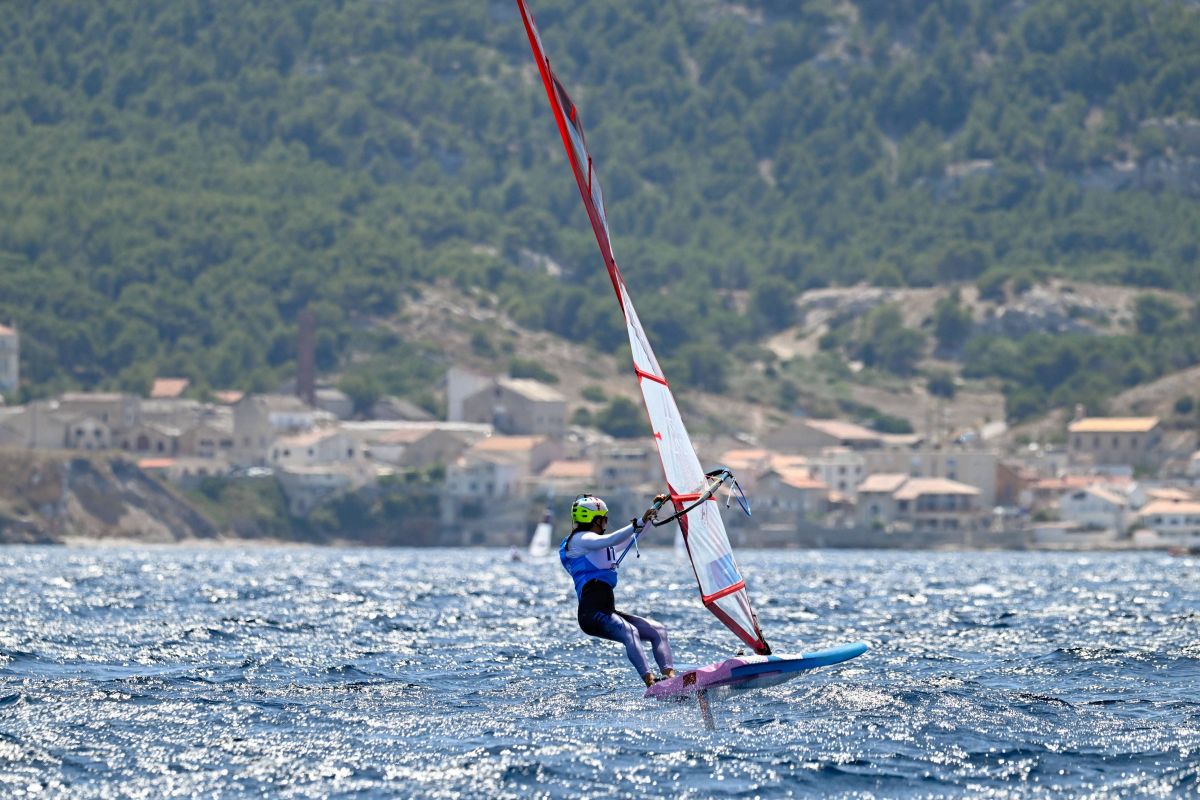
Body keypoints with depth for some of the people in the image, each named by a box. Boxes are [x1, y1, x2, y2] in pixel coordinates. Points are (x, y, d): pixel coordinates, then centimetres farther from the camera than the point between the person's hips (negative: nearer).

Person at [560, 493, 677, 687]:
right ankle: (650, 681, -48)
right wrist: (639, 523, -28)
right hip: (592, 613, -10)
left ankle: (670, 675, -19)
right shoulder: (578, 539, -3)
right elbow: (611, 540, -22)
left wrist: (654, 509, 26)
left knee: (657, 630, -2)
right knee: (629, 632, -33)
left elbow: (633, 536, 32)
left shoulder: (598, 544, 26)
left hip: (608, 612, 10)